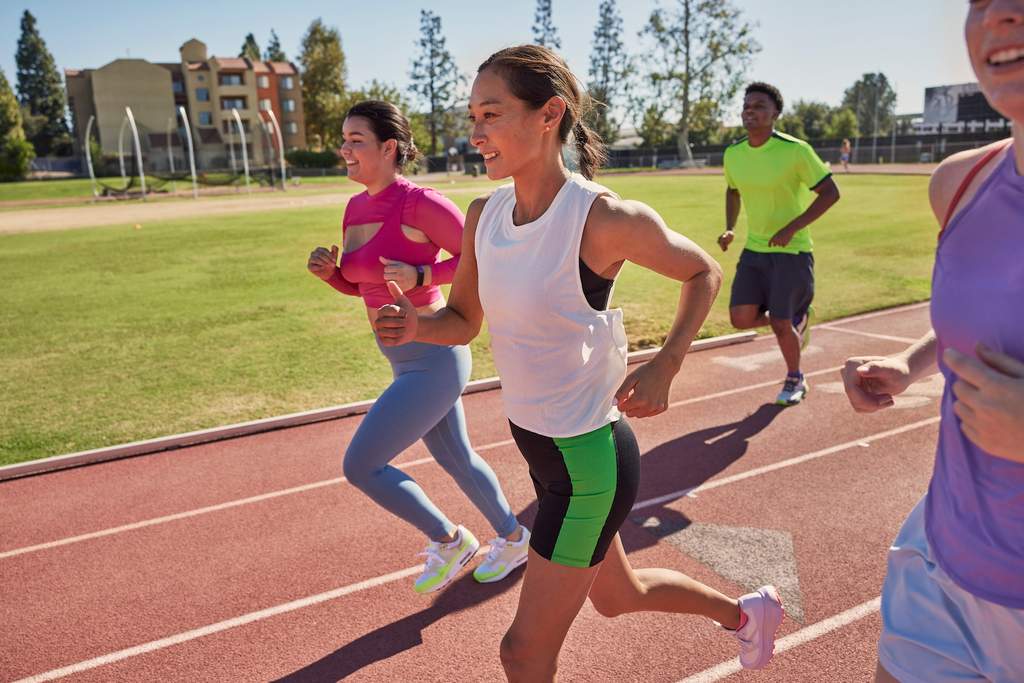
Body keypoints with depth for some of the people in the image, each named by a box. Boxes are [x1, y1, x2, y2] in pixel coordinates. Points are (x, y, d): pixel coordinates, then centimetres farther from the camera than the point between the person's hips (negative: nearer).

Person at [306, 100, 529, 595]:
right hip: (410, 359, 9)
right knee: (455, 458, 22)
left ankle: (448, 540, 20)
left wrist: (421, 275, -24)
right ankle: (512, 539, 45)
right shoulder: (356, 208, 6)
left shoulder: (420, 203, -18)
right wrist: (328, 272, -3)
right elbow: (358, 284, 17)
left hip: (433, 360, -9)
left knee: (359, 467, -3)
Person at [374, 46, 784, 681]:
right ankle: (744, 611, 57)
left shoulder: (604, 217, -22)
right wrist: (415, 326, -14)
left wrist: (665, 366, -17)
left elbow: (705, 272, -5)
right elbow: (464, 321, 7)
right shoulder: (484, 214, -3)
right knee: (617, 595, 29)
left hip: (589, 462, -7)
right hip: (542, 445, 8)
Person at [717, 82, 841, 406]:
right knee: (741, 318, -4)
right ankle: (796, 319, 28)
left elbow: (830, 192, -12)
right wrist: (730, 228, 3)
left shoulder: (795, 150, -16)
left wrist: (792, 228, -21)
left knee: (780, 324, -2)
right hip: (754, 250, 5)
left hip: (791, 250, -5)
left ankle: (795, 380, 27)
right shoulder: (733, 153, 0)